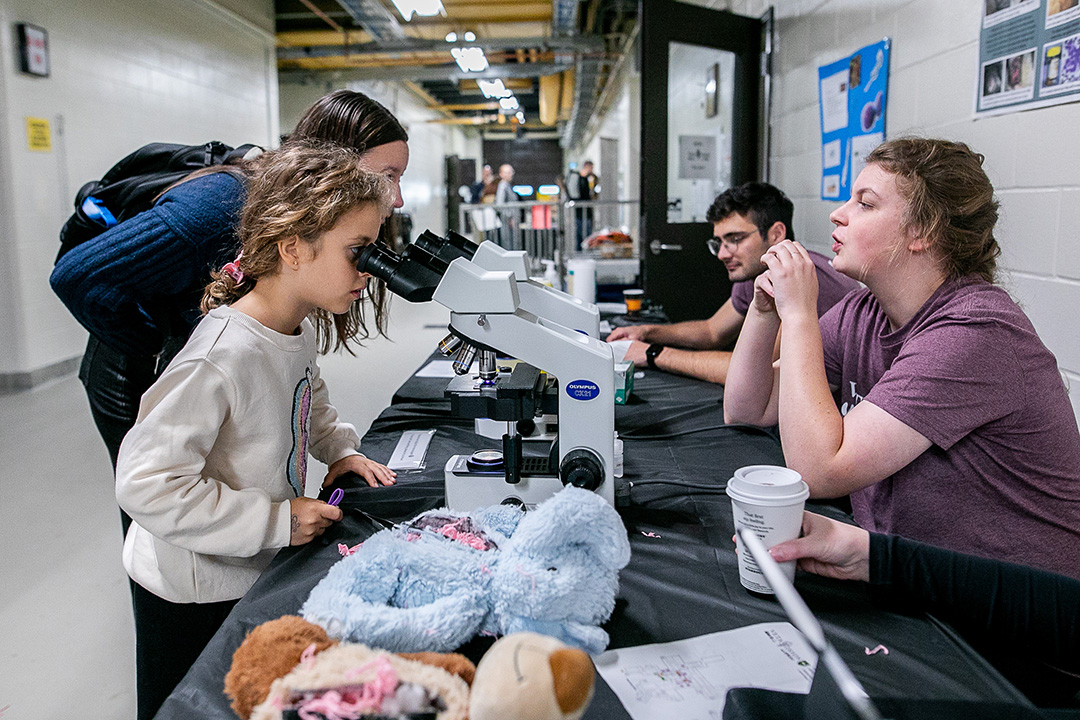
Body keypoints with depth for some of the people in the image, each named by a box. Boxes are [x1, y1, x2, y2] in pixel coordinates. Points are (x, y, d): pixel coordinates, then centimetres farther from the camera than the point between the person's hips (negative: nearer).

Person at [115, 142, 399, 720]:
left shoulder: (301, 324, -5)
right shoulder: (223, 356, -33)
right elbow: (147, 482, -31)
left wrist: (339, 448, 1)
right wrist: (275, 521, -26)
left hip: (257, 571, 8)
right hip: (192, 596, -8)